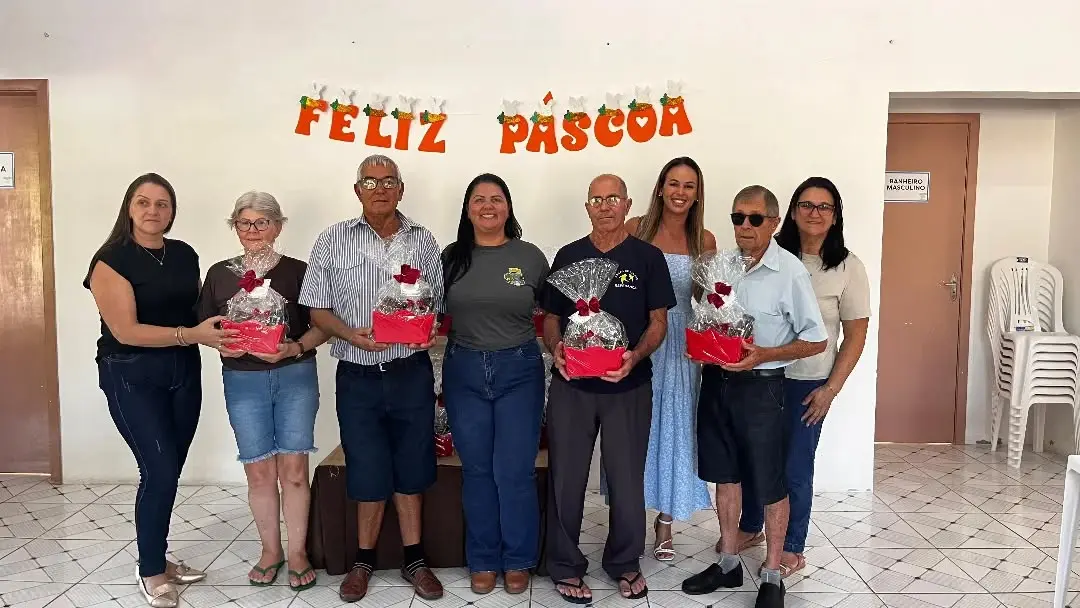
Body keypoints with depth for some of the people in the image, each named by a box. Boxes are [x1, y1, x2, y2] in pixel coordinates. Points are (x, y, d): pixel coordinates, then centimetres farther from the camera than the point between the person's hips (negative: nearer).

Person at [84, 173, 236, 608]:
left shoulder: (185, 254, 6)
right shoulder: (111, 259, -12)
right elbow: (125, 331, -18)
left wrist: (220, 330, -4)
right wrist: (191, 334, -25)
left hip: (184, 371, 6)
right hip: (132, 376, -5)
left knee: (168, 472, 11)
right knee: (159, 471, -7)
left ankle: (158, 558, 28)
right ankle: (150, 571, 12)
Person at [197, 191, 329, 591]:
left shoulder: (298, 271, -1)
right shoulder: (219, 274, 6)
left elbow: (322, 326, 0)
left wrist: (295, 348, -17)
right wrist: (220, 344, -11)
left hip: (295, 378, -1)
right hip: (243, 381, 2)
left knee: (294, 470, 0)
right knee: (259, 472, 5)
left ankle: (297, 552, 17)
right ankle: (270, 550, 24)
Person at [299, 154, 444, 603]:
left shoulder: (423, 240, 5)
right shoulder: (333, 241, 0)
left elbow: (438, 303, 9)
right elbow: (317, 309, 0)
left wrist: (431, 331, -12)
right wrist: (352, 335, -17)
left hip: (412, 374, 1)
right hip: (358, 376, -1)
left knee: (411, 469, 11)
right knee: (368, 473, 7)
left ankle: (414, 559, 25)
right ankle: (364, 560, 27)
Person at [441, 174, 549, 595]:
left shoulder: (530, 257, -1)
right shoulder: (452, 257, 3)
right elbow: (436, 313, 11)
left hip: (519, 371, -1)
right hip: (464, 372, 2)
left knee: (514, 472, 2)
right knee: (477, 471, 10)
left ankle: (517, 561, 21)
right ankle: (483, 561, 25)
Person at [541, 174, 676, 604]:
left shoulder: (648, 257, 1)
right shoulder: (568, 256, 6)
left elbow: (658, 320, 0)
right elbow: (551, 317, 9)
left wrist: (635, 356, -18)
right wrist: (555, 348, -12)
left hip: (628, 387, -1)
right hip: (571, 385, 1)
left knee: (627, 479, 10)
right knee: (566, 478, 7)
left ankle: (625, 563, 30)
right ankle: (565, 566, 23)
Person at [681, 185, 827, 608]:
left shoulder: (789, 271, -12)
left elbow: (816, 340, -10)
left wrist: (764, 355, -22)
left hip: (760, 386, -5)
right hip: (717, 380, 5)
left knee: (769, 484, 7)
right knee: (725, 475, 16)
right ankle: (729, 563, 32)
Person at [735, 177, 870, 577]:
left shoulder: (848, 267, -6)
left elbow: (856, 335, -3)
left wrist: (831, 389, -8)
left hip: (807, 382, -2)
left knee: (794, 466, 7)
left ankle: (791, 548, 27)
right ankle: (749, 525, 38)